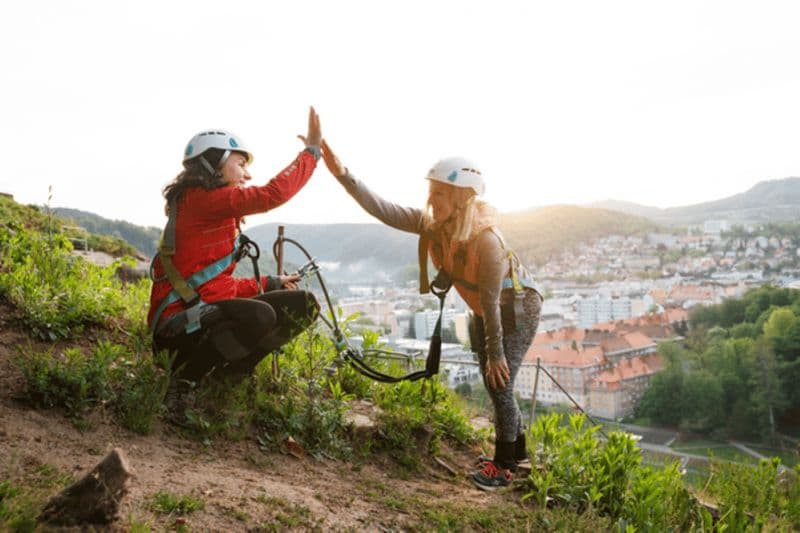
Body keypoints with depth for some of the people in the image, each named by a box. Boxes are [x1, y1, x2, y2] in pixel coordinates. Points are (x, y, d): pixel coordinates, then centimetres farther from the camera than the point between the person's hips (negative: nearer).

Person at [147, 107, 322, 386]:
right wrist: (312, 150, -12)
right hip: (178, 324, -9)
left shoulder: (213, 210, 18)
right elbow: (272, 194, -21)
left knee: (303, 304, 0)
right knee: (259, 315, -37)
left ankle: (231, 369, 5)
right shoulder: (201, 198, -12)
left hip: (205, 313, 10)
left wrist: (269, 283, 17)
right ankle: (185, 374, -12)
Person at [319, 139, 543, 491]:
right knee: (493, 385, 15)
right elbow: (383, 211, -24)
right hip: (484, 312, 7)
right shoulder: (432, 224, -17)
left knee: (500, 385, -7)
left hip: (516, 309, -7)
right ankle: (515, 452, 35)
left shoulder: (486, 240, -35)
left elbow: (491, 301, -29)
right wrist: (343, 175, -35)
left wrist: (496, 353, -21)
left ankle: (505, 466, 11)